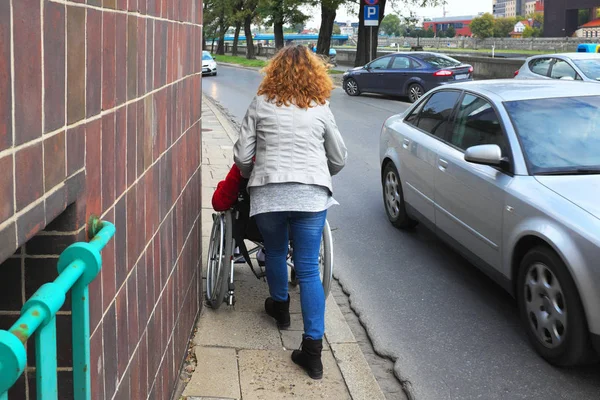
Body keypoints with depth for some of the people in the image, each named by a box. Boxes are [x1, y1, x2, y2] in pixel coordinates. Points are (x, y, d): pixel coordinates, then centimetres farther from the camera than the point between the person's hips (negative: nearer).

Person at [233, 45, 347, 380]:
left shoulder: (261, 105, 4)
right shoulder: (321, 108, 7)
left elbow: (242, 155, 3)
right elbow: (339, 159, 15)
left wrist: (251, 177, 25)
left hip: (268, 193, 0)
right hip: (311, 195, 0)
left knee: (275, 254, 24)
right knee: (309, 270, 2)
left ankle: (280, 307, 46)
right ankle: (313, 348, -1)